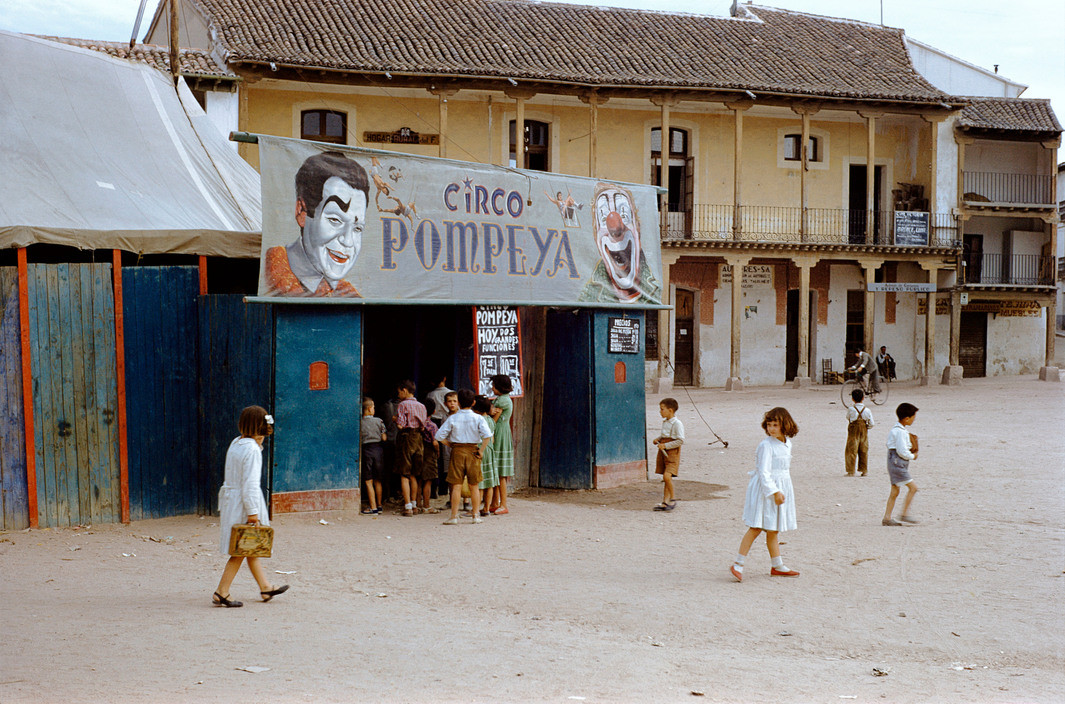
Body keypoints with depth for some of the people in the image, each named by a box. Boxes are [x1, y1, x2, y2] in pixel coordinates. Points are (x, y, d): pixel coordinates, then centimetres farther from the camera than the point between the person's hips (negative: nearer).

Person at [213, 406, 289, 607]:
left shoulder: (235, 444, 10)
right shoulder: (252, 449, -17)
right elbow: (250, 484, -21)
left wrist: (222, 508, 19)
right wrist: (253, 512, -20)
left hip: (230, 498, 9)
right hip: (244, 501, -9)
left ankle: (265, 587, 28)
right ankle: (221, 593, 1)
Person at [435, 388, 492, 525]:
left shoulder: (452, 419, -3)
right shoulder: (478, 419, -4)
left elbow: (440, 436, -5)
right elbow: (487, 435, -16)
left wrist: (450, 445, 6)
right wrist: (481, 450, -7)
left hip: (457, 451, -1)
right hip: (473, 450, 1)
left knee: (456, 486, 1)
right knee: (474, 486, 10)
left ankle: (454, 516, 0)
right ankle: (476, 515, 13)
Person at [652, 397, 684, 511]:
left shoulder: (677, 424, -14)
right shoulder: (665, 422, 12)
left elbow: (680, 441, -18)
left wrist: (666, 445, -19)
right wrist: (657, 439, 8)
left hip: (672, 452, -8)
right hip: (663, 452, 8)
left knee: (667, 476, -20)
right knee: (665, 478, 9)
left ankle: (673, 500, -6)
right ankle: (665, 502, 13)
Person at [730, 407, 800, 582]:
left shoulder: (787, 443, 9)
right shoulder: (766, 445, -15)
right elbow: (764, 472, -19)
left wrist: (787, 489, 24)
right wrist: (775, 492, -23)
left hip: (781, 488, 7)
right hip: (765, 489, -7)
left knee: (773, 529, 16)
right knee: (756, 527, -9)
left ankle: (778, 566, 23)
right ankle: (738, 564, -6)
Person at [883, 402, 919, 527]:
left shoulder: (901, 430, 16)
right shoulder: (900, 432, -17)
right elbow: (902, 451, -21)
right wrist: (912, 456, -5)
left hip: (896, 463, 10)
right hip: (897, 462, -10)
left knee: (894, 492, 10)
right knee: (912, 487, -8)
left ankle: (887, 518, 10)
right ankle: (904, 514, -4)